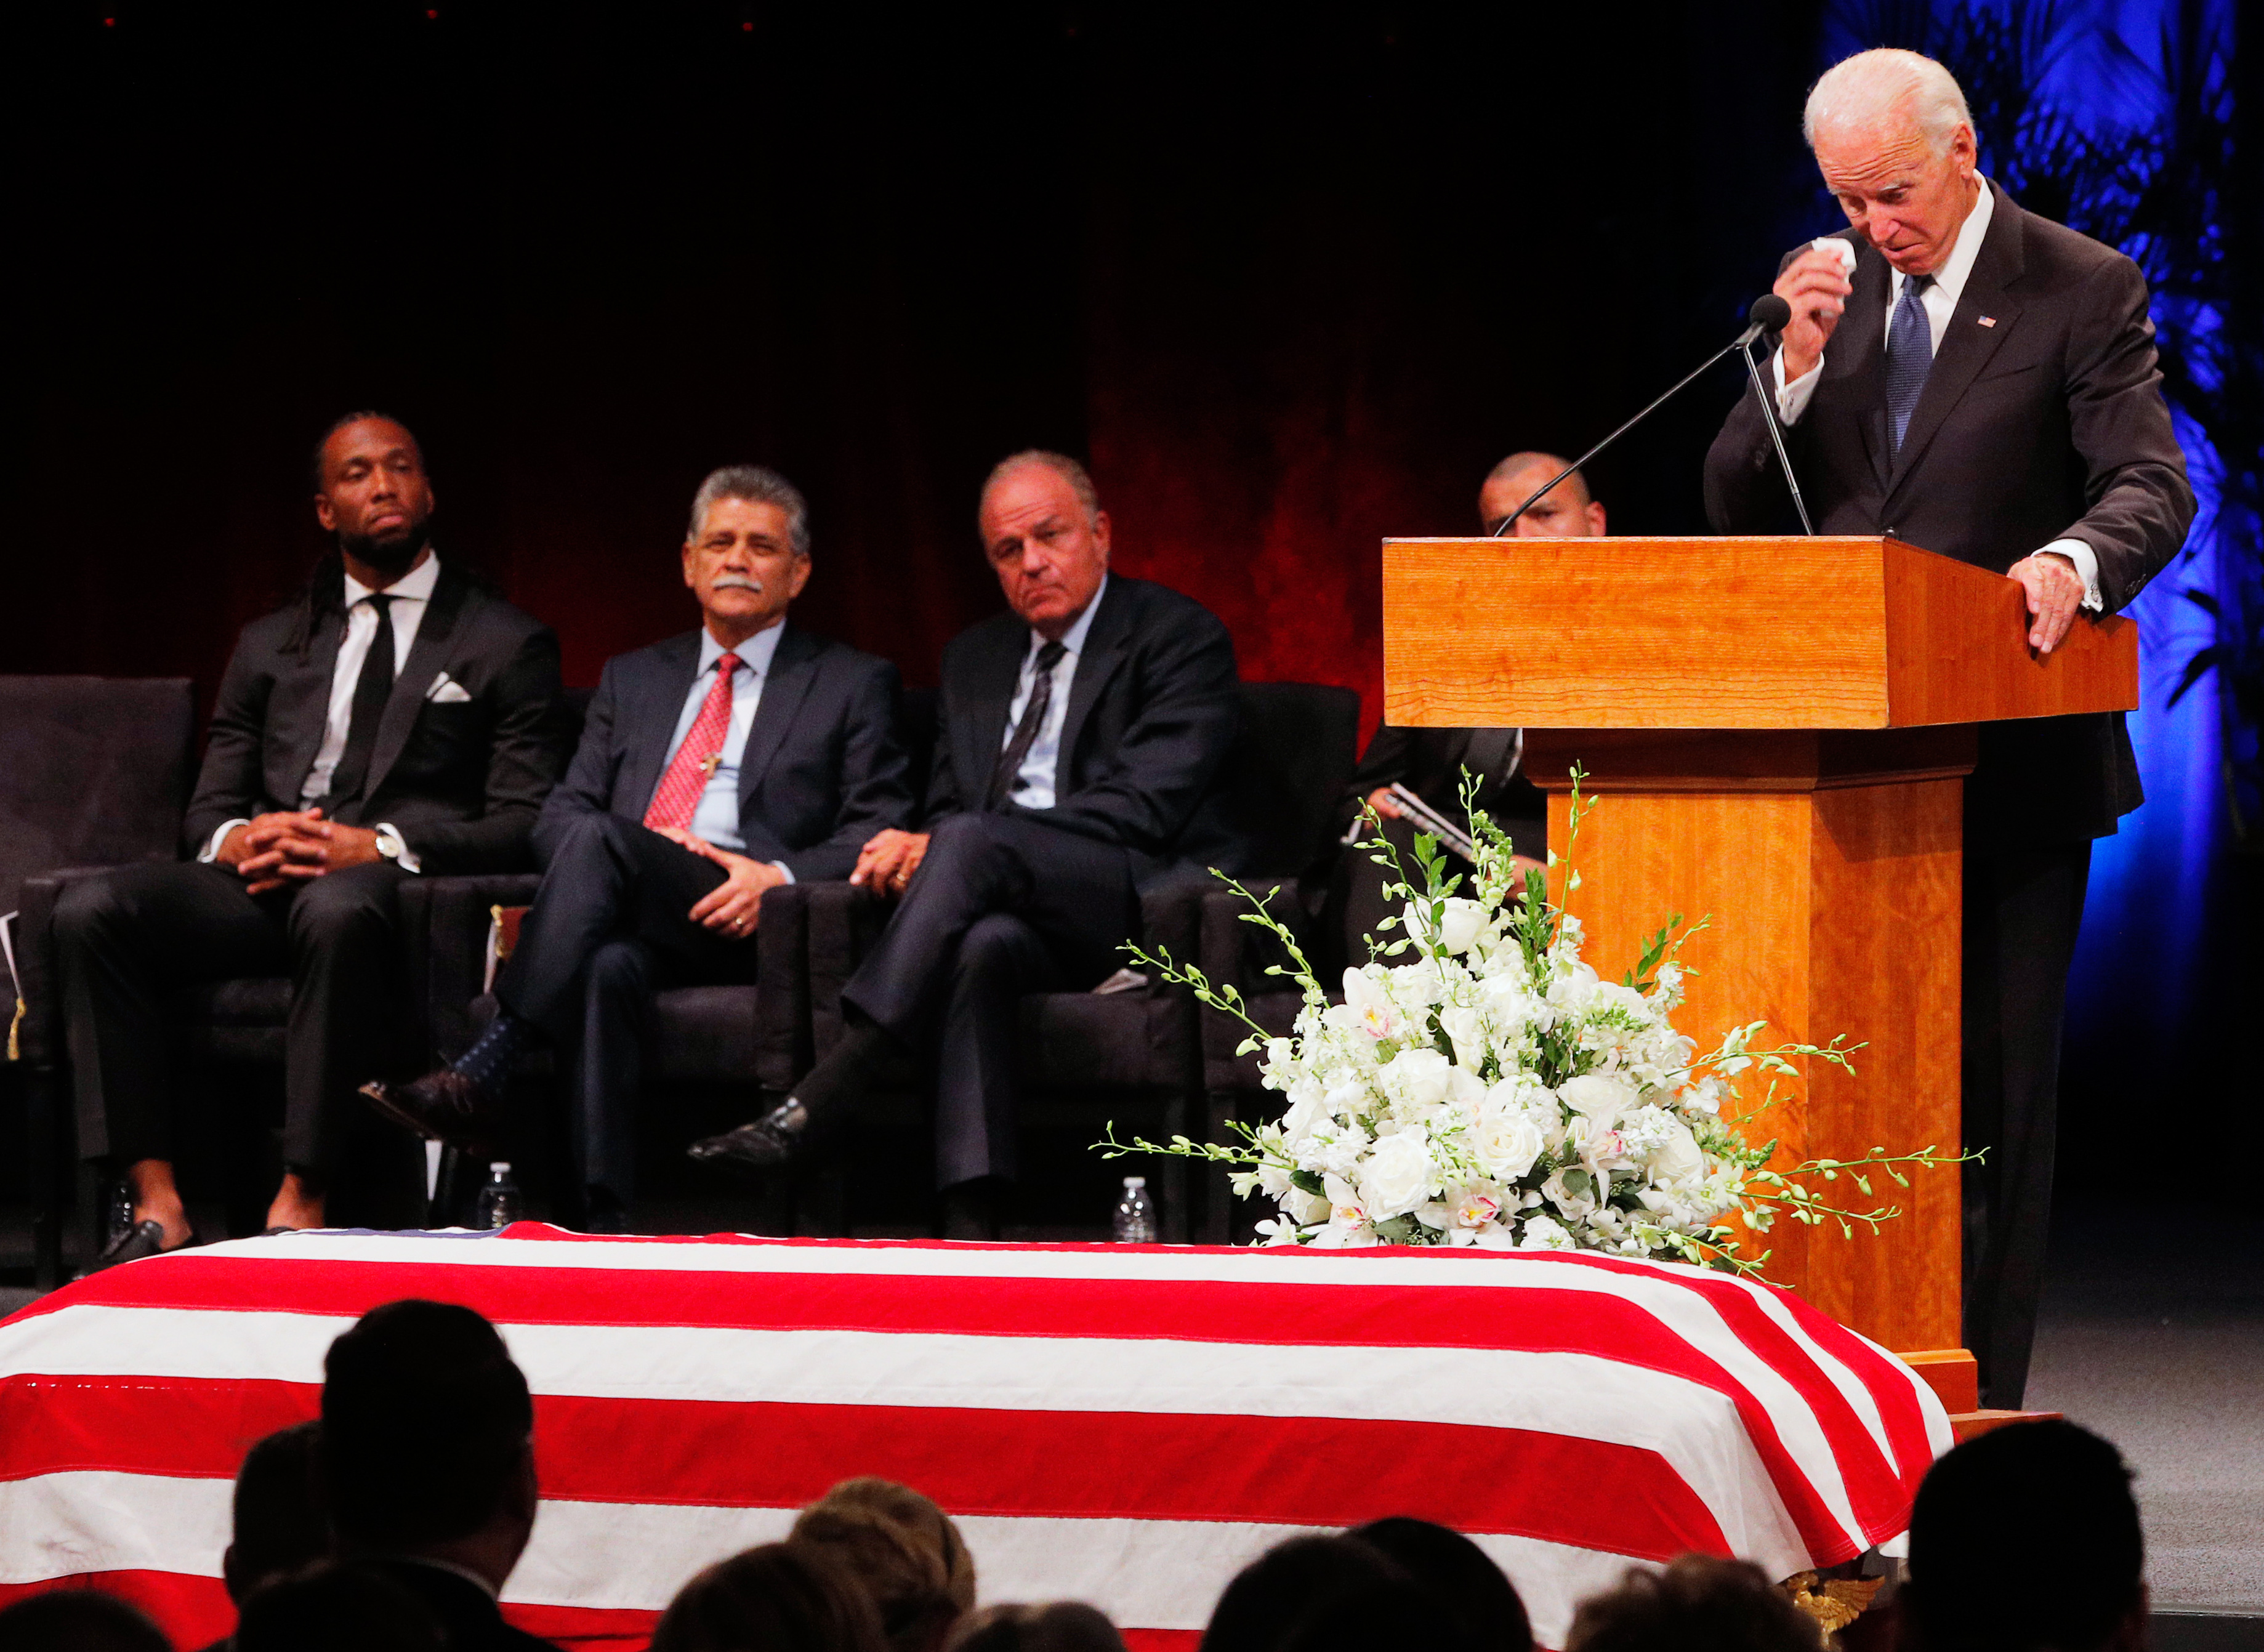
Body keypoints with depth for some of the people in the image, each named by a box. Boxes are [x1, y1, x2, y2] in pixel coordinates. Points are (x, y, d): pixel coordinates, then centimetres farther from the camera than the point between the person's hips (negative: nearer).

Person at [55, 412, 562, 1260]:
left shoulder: (507, 644, 12)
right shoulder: (272, 644, 24)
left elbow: (523, 823, 1)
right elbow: (210, 804, 20)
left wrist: (383, 846, -15)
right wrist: (234, 840, -6)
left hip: (399, 882, -4)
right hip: (263, 883, 4)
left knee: (337, 909, -42)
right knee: (91, 910, -25)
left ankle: (300, 1205, -39)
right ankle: (156, 1204, -29)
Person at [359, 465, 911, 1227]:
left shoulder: (853, 684, 18)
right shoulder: (633, 679, 30)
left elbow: (881, 830, 8)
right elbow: (560, 814, 20)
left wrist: (781, 877, -13)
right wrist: (644, 851, -5)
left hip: (748, 925, -3)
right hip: (625, 922, 3)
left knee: (599, 840, -34)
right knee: (612, 967, -39)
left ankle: (482, 1077, -45)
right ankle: (602, 1216, -49)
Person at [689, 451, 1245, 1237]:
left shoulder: (1181, 637, 2)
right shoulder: (975, 658, 24)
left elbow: (1143, 808, -11)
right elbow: (947, 808, 23)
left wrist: (946, 846, -16)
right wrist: (920, 849, -7)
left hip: (1143, 905, -4)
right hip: (1015, 911, 4)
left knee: (972, 844, -32)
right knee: (984, 946, -35)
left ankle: (816, 1103, -41)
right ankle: (970, 1224, -48)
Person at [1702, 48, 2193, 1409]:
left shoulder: (2082, 291, -4)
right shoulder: (1835, 285, 10)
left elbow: (2153, 486, -15)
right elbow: (1738, 511, 7)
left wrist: (2073, 560, -37)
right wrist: (1798, 365, -10)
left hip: (2010, 765, -4)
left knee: (1999, 1080, 0)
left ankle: (1978, 1405, 5)